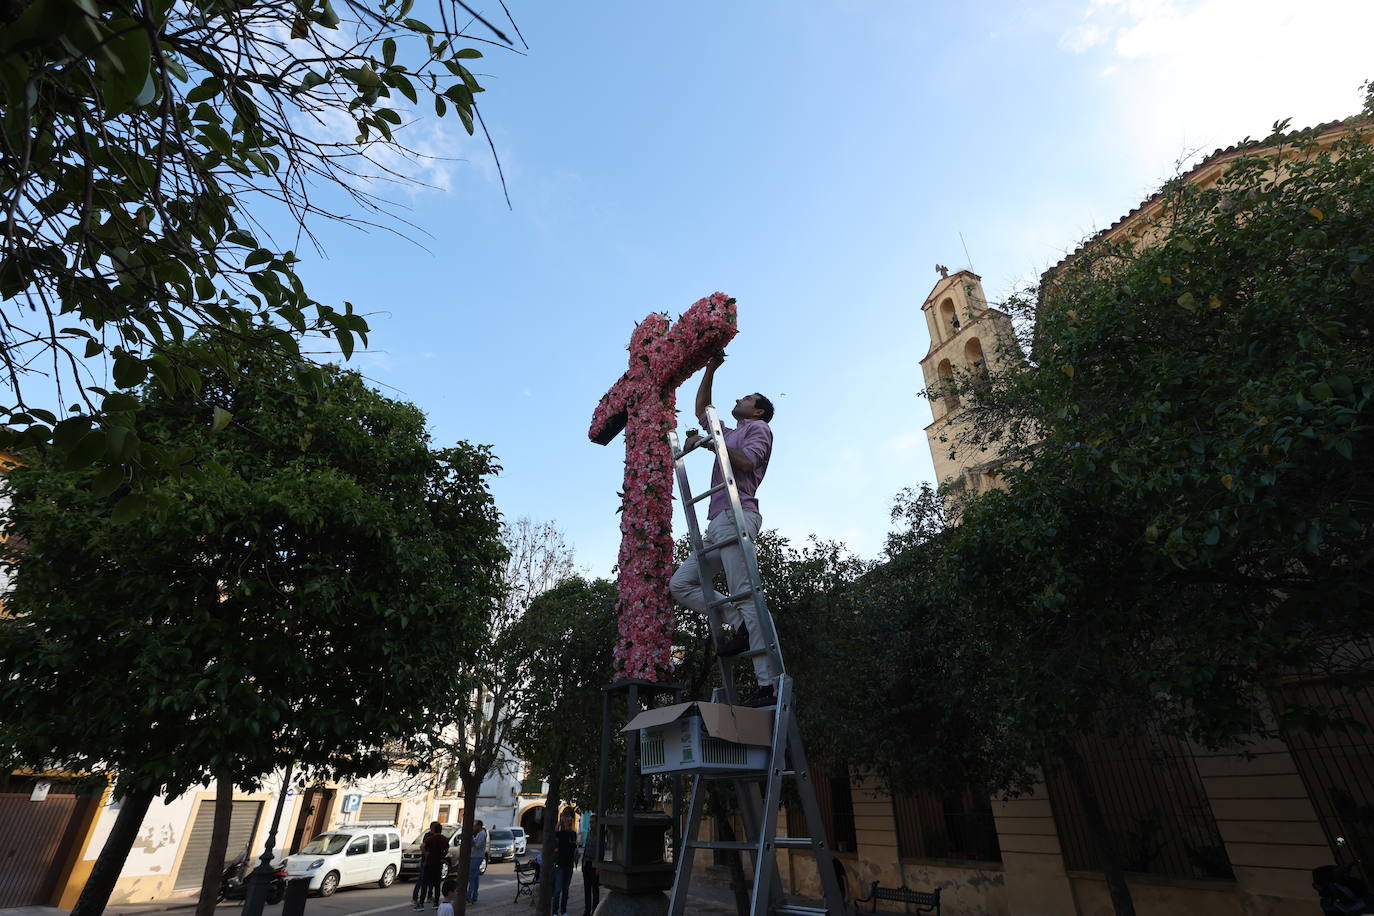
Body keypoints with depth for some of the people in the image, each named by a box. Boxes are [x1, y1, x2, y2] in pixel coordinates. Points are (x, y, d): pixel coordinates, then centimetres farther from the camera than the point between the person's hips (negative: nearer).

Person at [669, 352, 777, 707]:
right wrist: (710, 370, 38)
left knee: (745, 594, -19)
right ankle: (742, 625, -8)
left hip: (736, 515, -9)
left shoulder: (759, 428, 10)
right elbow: (701, 409, 43)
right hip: (717, 523, 9)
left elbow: (746, 462, -11)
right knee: (680, 584, 2)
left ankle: (769, 684, -20)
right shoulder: (729, 433, 34)